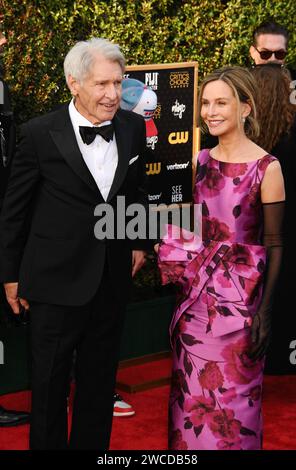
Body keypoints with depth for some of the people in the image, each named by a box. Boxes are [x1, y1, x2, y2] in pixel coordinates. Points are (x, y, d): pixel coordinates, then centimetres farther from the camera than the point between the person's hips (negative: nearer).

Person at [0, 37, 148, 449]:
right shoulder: (40, 134, -14)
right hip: (57, 280, -4)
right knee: (50, 384, 10)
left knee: (100, 380, 18)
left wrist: (139, 242, 15)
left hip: (113, 279, 4)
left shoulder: (133, 128, -2)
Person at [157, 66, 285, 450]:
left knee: (233, 394, 4)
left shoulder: (266, 167, -10)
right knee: (193, 390, 12)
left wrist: (265, 311, -14)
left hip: (239, 296, -5)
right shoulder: (202, 161, 7)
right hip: (197, 294, 5)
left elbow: (274, 244, -9)